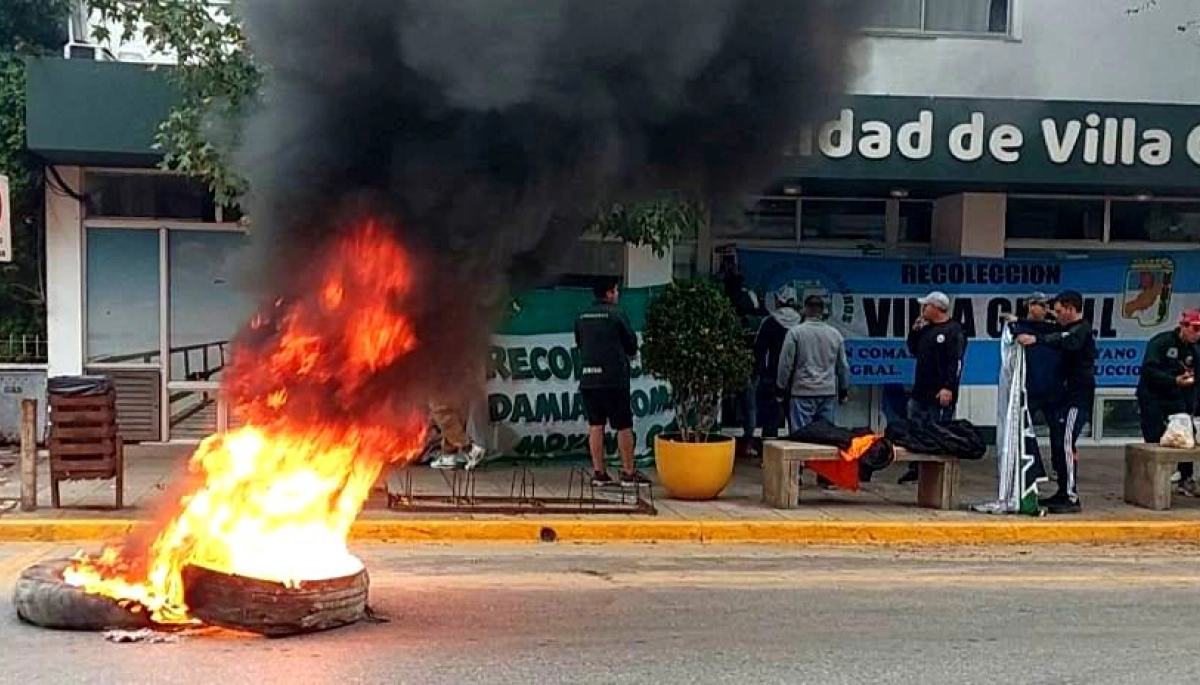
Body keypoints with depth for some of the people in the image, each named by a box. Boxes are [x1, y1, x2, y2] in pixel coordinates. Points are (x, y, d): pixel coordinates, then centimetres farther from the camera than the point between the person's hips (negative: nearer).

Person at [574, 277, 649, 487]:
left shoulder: (582, 317, 9)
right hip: (614, 377, -5)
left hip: (587, 377, 5)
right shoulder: (616, 314, -7)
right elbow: (631, 342, -1)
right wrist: (630, 353, 20)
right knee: (624, 426, 2)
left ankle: (599, 472, 9)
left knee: (595, 425, 9)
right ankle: (628, 473, 4)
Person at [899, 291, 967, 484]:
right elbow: (914, 351, 24)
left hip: (941, 394, -8)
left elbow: (956, 362, -16)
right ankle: (915, 469, 19)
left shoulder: (954, 330, -9)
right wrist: (915, 330, 10)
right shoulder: (926, 329, 16)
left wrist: (948, 387, -24)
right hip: (920, 391, 9)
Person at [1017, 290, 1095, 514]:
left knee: (1066, 444, -14)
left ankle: (1072, 498, -13)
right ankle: (1064, 492, 18)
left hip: (1078, 396, -10)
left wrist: (1036, 339, -41)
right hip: (1066, 395, 10)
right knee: (1057, 443, 11)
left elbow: (1064, 342, -31)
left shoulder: (1083, 329, -10)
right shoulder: (1069, 329, 21)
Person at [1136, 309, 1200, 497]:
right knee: (1155, 440, -5)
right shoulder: (1160, 342, -13)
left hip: (1176, 399, 6)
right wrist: (1175, 380, -30)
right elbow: (1148, 369, -23)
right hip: (1152, 398, -6)